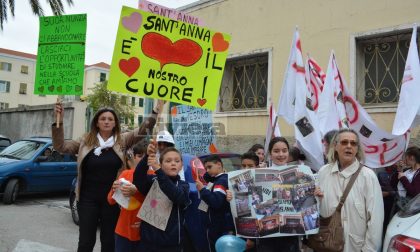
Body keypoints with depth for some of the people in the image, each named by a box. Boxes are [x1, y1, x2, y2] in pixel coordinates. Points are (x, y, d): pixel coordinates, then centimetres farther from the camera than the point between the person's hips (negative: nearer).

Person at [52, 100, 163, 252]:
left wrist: (155, 111, -22)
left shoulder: (122, 140, 0)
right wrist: (58, 122, -14)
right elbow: (61, 146, -1)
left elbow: (142, 130, -8)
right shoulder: (85, 141, 2)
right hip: (88, 199, 0)